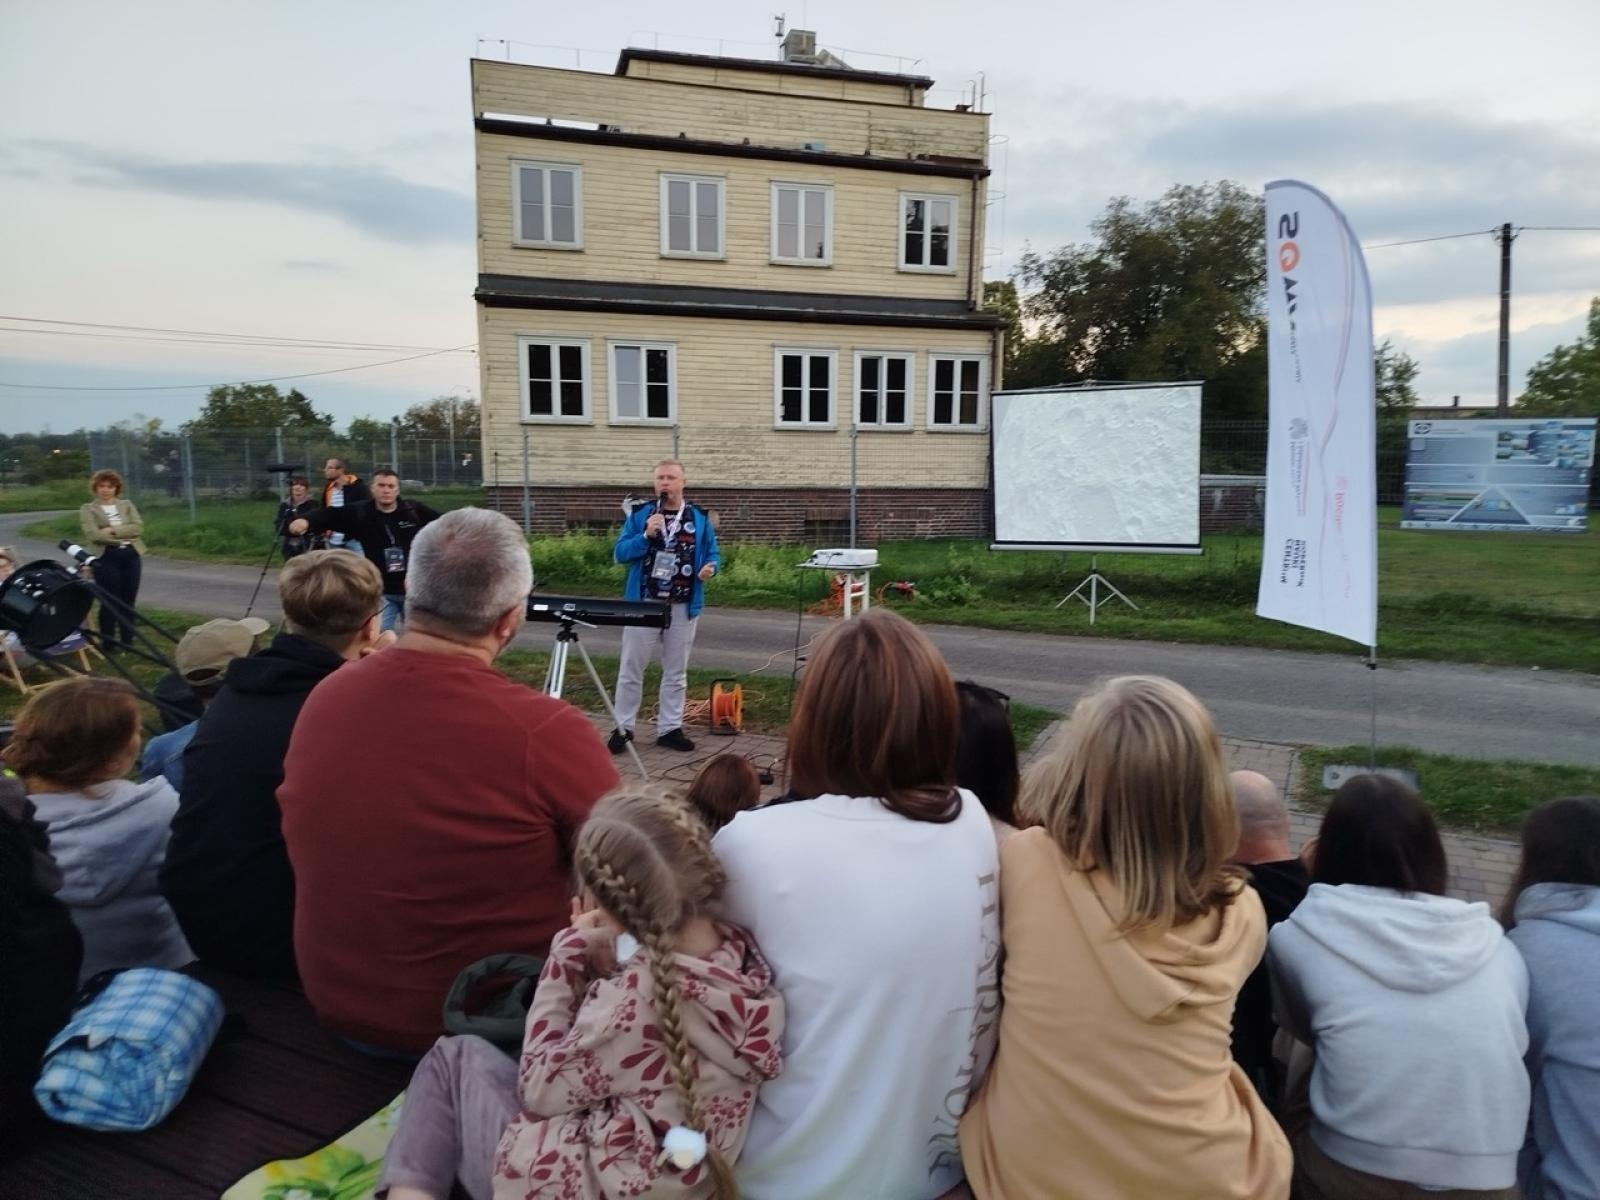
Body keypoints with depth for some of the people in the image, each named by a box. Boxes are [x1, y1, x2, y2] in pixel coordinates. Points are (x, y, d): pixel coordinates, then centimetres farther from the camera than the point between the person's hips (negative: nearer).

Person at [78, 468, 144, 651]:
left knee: (128, 601, 7)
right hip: (106, 558, -3)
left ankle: (128, 640, 16)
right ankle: (107, 642, 9)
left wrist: (114, 530, -13)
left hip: (131, 555, 3)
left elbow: (138, 527, -2)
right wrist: (124, 537, -13)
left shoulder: (127, 505, 13)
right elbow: (93, 534, -12)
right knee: (109, 601, 0)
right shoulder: (88, 509, 3)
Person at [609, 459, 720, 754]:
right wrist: (646, 536, -19)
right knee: (631, 669, 4)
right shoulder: (639, 515, 0)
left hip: (683, 607, 2)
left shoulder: (699, 518, 5)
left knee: (676, 672, 10)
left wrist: (709, 568, -14)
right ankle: (623, 728, 16)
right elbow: (620, 553, -4)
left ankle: (669, 728, 21)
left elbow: (713, 554, 9)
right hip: (644, 603, -1)